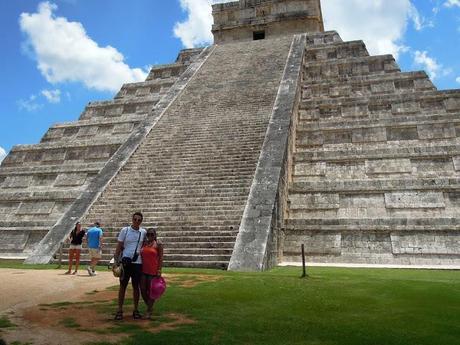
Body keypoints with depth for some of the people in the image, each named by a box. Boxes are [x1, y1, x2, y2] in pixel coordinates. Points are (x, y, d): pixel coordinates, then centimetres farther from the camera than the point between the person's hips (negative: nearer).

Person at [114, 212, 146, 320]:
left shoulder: (143, 232, 3)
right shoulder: (125, 230, -2)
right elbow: (119, 247, 0)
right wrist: (116, 261, -4)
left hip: (137, 263, 1)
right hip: (125, 262, -1)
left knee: (136, 286, 8)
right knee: (122, 286, 6)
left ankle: (136, 310, 19)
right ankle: (120, 310, 15)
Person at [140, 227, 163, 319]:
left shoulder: (158, 244, -3)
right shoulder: (143, 243, 9)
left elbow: (160, 258, -6)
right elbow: (140, 255, 15)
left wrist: (159, 270, -13)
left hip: (153, 271, -4)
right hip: (143, 270, 4)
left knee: (150, 291, 3)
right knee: (143, 290, 6)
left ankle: (149, 311, 16)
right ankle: (149, 306, 28)